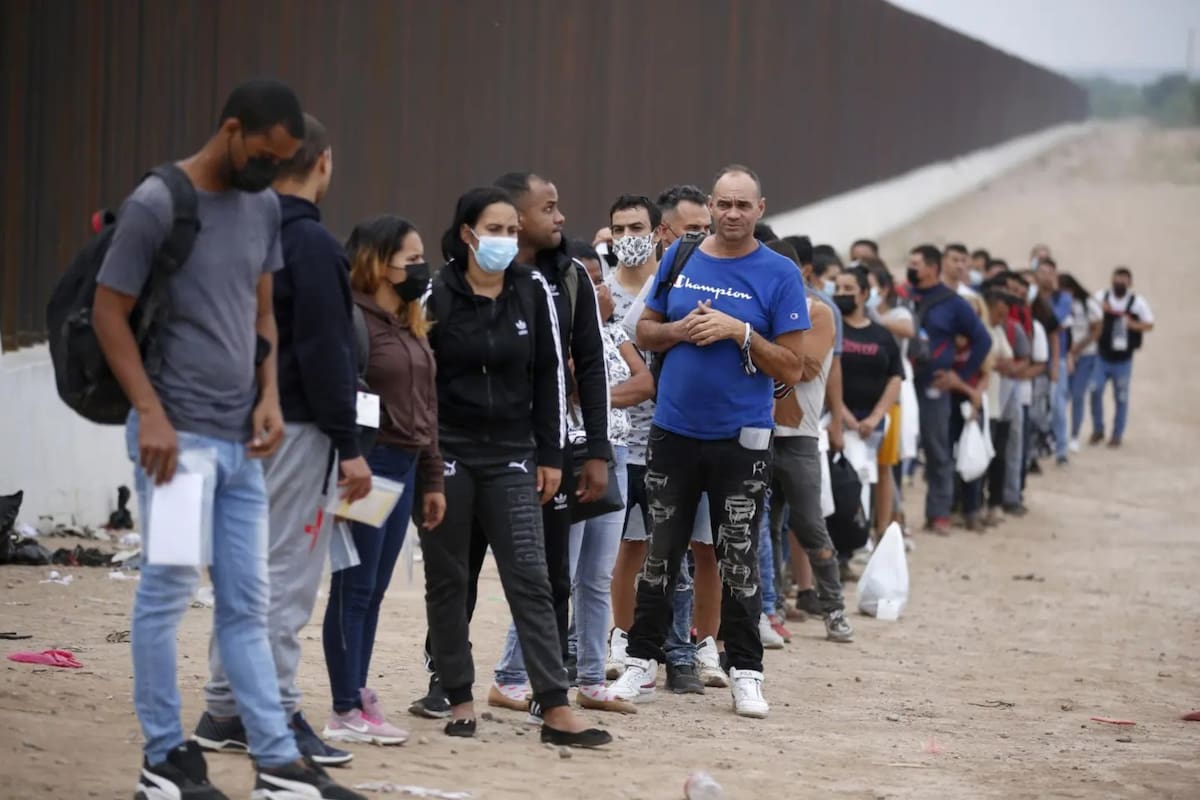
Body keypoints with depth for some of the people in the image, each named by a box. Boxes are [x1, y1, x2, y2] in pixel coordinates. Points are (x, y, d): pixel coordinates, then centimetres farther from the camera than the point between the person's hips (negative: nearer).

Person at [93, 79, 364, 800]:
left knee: (247, 604, 8)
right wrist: (150, 413, -14)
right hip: (178, 435, -7)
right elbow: (109, 312, -8)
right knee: (170, 592, -2)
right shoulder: (156, 205, -10)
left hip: (241, 440, 7)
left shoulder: (265, 207, 10)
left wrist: (270, 395, 3)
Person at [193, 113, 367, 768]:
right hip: (294, 427, -8)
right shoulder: (311, 242, -13)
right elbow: (323, 353, -17)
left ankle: (224, 711, 16)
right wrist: (349, 447, -14)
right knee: (287, 573, -6)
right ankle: (277, 721, -5)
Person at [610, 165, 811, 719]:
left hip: (740, 439, -3)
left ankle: (745, 673, 9)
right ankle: (642, 661, 18)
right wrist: (683, 328, -9)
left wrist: (738, 332, -18)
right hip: (673, 432, 3)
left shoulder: (779, 275, -5)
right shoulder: (679, 258, 5)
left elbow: (791, 367, -6)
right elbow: (645, 332, 11)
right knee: (660, 552, 10)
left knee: (738, 559, 2)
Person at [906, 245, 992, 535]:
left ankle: (939, 514, 9)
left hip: (932, 387, -2)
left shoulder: (951, 303, 3)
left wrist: (961, 374, 3)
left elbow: (982, 339, 7)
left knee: (937, 452, 4)